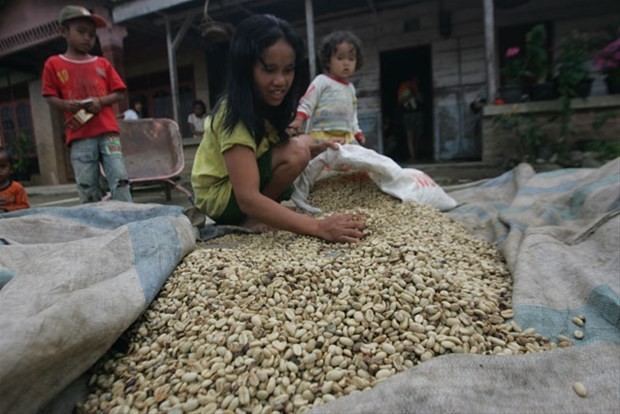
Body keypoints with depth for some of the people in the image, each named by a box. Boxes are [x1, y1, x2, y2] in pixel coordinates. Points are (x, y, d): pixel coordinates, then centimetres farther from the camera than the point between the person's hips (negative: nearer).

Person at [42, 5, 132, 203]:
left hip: (107, 131, 1)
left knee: (119, 180, -10)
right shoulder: (54, 64, 9)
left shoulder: (102, 63, 13)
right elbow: (50, 97, 9)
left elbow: (119, 93, 11)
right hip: (79, 136, 0)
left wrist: (101, 101, -8)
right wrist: (66, 104, -13)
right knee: (87, 189, 0)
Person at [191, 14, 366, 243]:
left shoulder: (264, 102, -3)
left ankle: (255, 214, -1)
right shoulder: (235, 113, -29)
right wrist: (319, 226, -46)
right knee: (296, 151, -27)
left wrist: (312, 149, -16)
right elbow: (247, 198, -39)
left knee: (305, 142, 6)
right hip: (219, 197, -9)